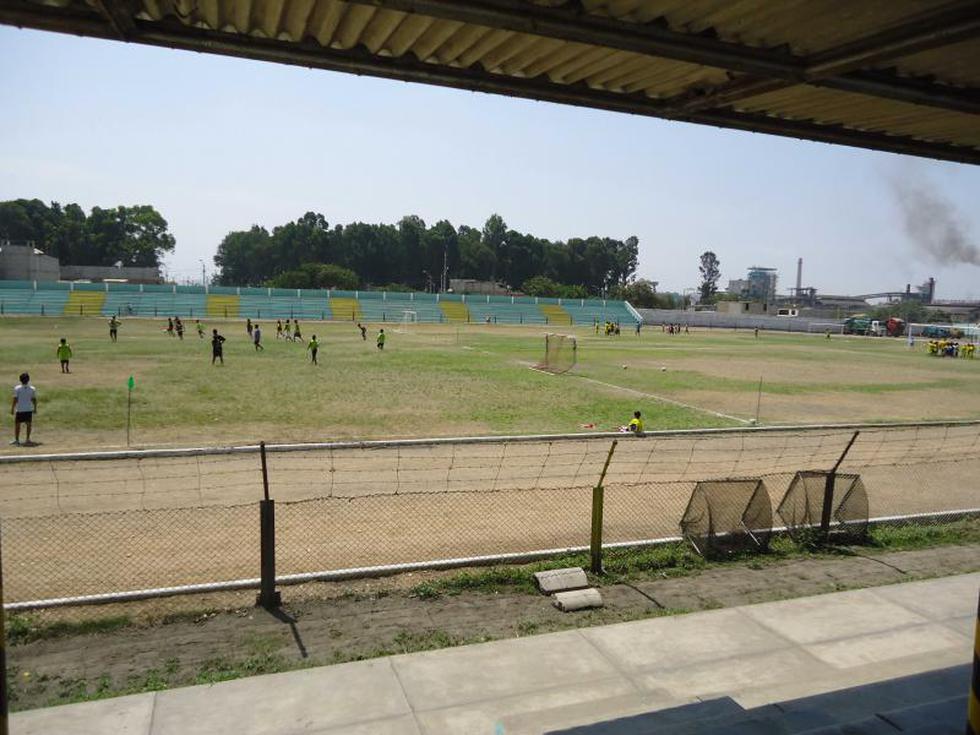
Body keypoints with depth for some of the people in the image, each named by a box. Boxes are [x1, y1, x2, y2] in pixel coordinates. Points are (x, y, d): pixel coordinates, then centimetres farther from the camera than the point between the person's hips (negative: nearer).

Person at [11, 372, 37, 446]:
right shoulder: (32, 389, -2)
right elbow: (34, 400, 2)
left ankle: (16, 440, 13)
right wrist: (35, 408, 13)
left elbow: (15, 400, -8)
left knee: (17, 424, 9)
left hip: (19, 410, -2)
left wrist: (12, 409, 0)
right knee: (28, 424, 10)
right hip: (29, 409, 2)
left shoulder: (17, 388, -9)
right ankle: (28, 439, 12)